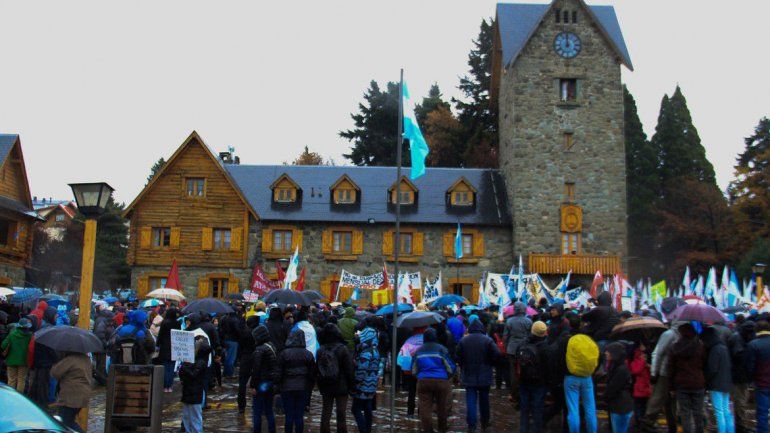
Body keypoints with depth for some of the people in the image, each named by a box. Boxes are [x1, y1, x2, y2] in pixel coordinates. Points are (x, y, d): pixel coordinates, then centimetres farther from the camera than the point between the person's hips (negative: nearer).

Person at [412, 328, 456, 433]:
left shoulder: (418, 351, 6)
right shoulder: (441, 349, -5)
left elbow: (414, 371, 14)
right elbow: (450, 368, -2)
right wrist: (447, 377, 16)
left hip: (423, 381, 2)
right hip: (441, 381, -2)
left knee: (425, 407, 2)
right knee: (442, 407, 13)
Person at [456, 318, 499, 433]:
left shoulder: (463, 341, -2)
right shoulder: (488, 340, -7)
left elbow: (458, 357, 1)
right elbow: (496, 354, -12)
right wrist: (490, 365, 5)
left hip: (469, 376, 0)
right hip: (485, 376, 0)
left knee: (471, 401, 1)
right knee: (484, 400, 14)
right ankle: (485, 424, 25)